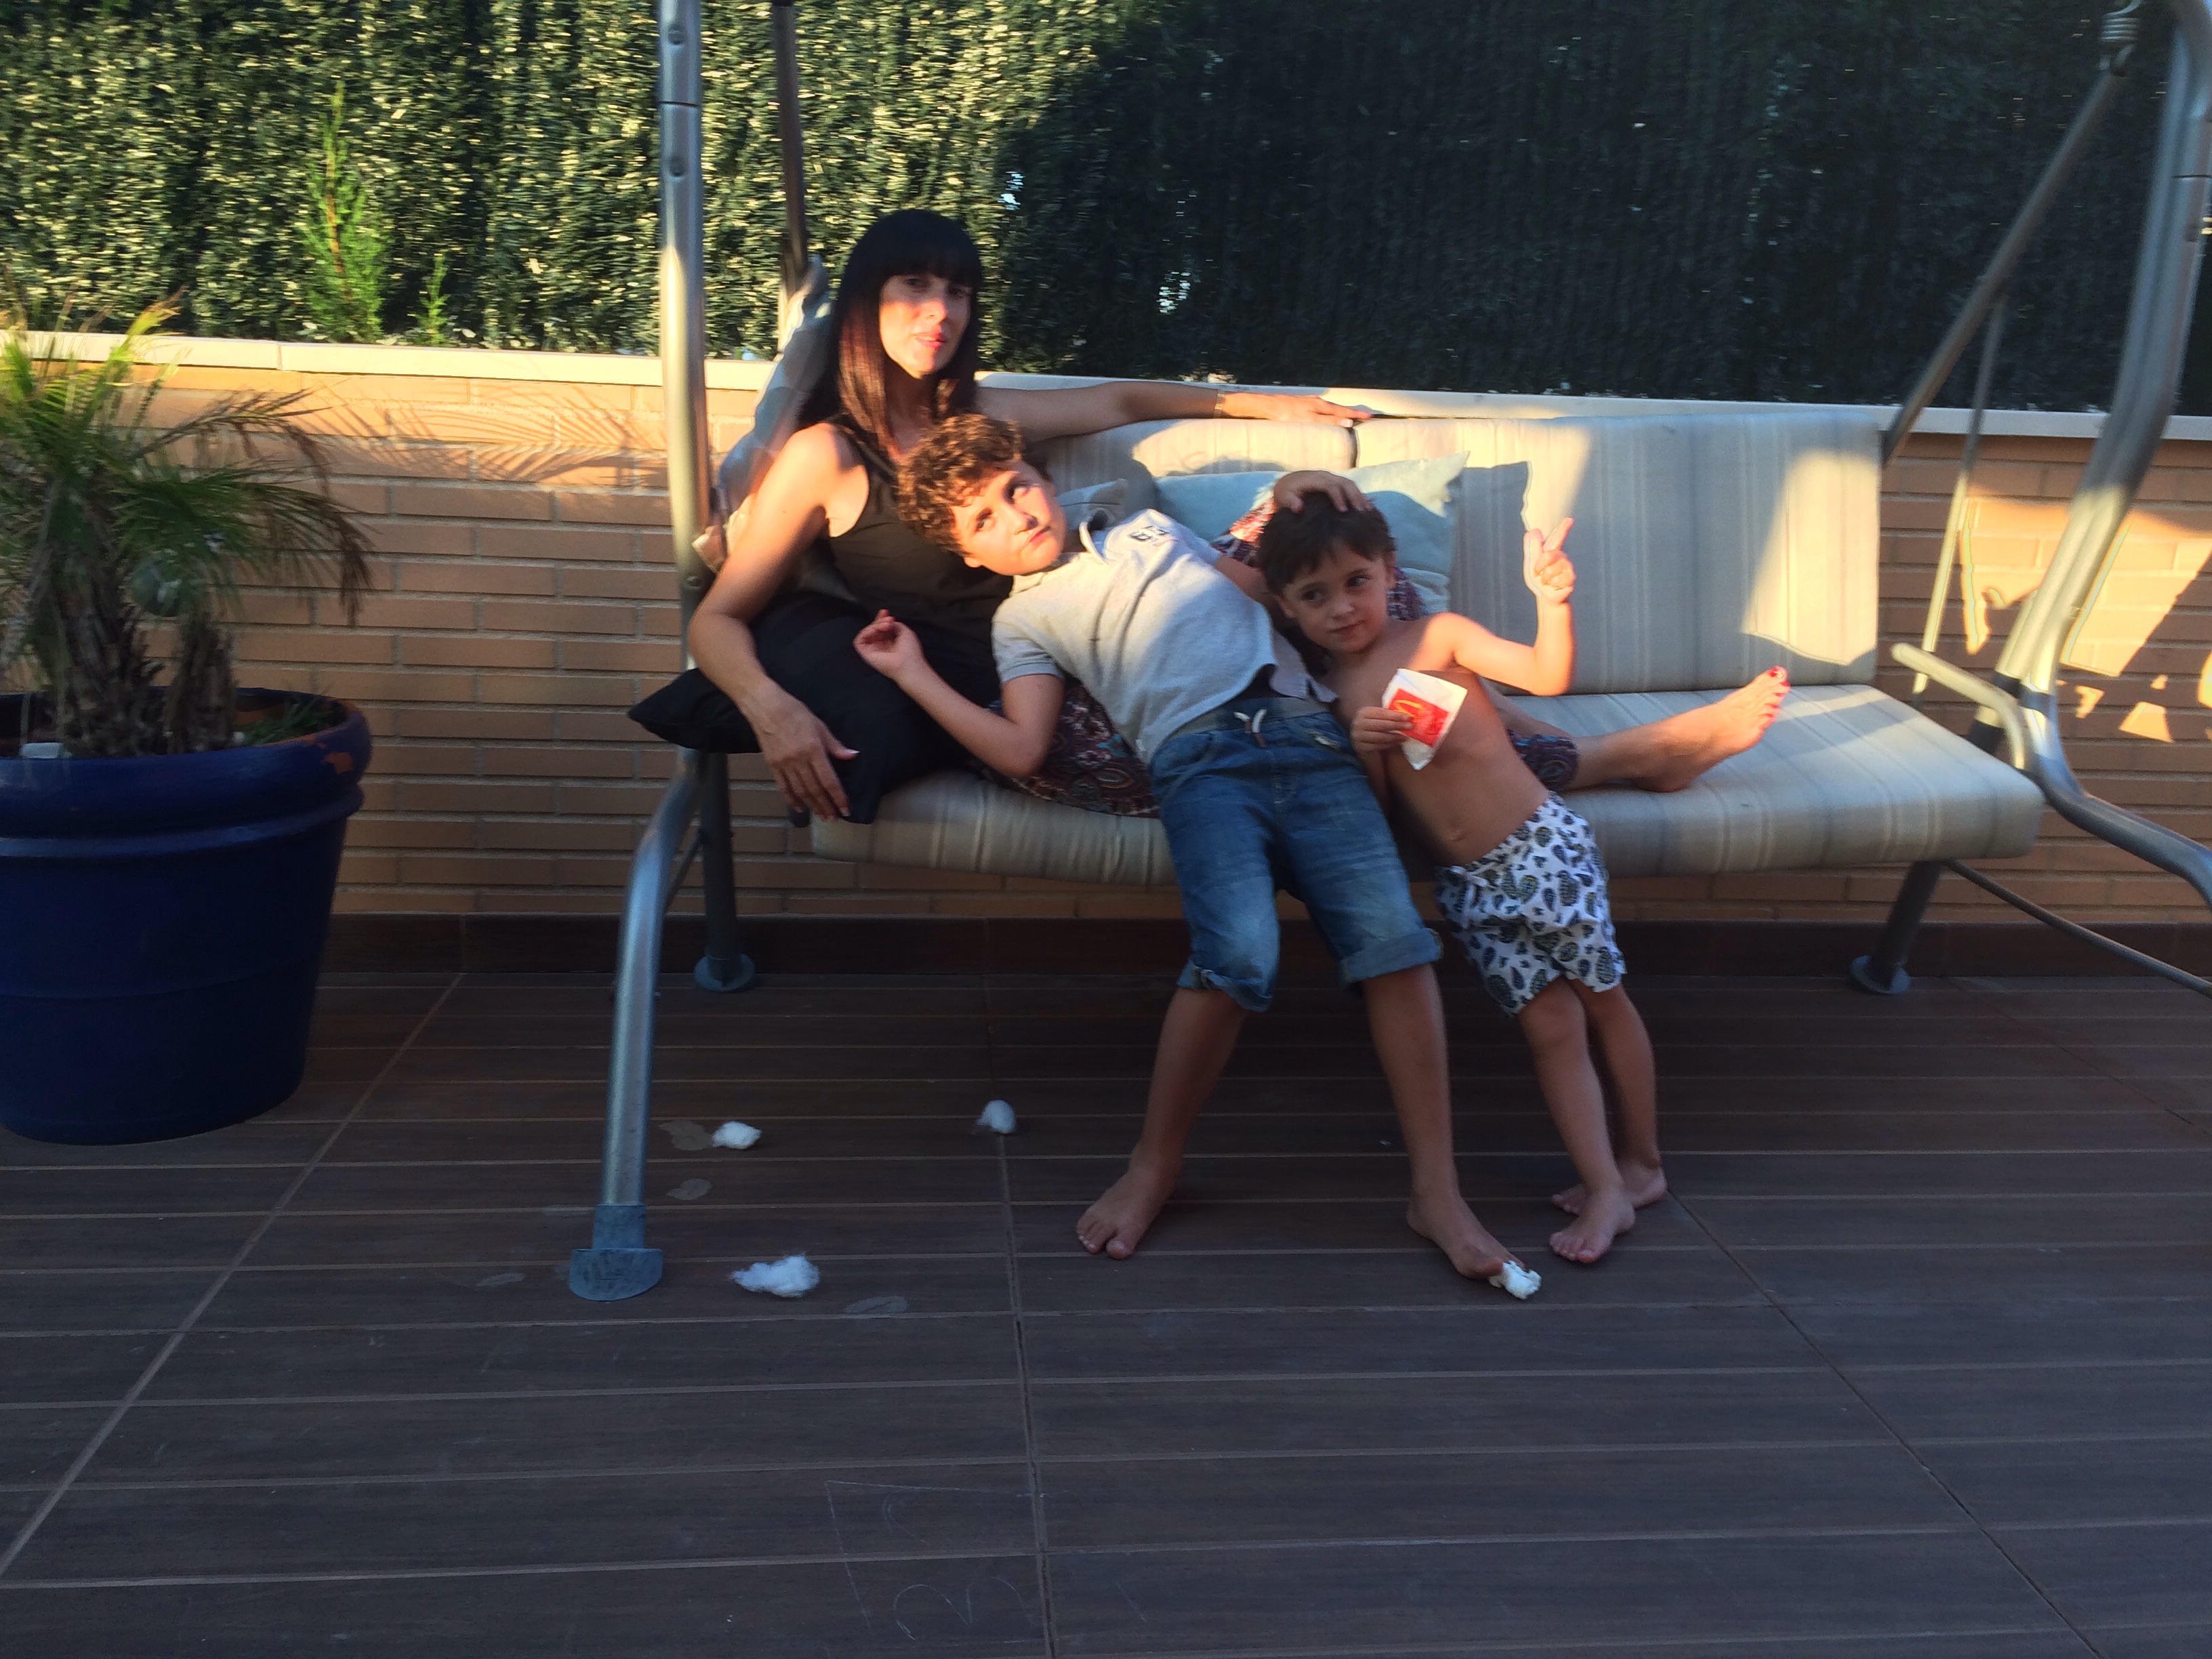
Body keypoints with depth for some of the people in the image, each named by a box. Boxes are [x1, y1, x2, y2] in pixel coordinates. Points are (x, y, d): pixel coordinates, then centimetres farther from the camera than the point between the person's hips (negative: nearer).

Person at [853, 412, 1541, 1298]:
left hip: (1305, 732, 3)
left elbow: (1257, 589, 32)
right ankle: (1153, 1166, -10)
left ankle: (1438, 1193, -14)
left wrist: (1292, 498, 20)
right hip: (1200, 757, -3)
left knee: (1394, 936, -18)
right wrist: (915, 674, 7)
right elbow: (1019, 750, 5)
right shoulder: (1023, 619, 21)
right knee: (1240, 952, -29)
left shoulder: (1149, 530, 32)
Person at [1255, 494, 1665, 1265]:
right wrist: (1364, 752, -16)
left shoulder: (1438, 636, -6)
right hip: (1467, 885, 3)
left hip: (1541, 848, -3)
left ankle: (1640, 1162, 25)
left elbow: (1548, 676, -16)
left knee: (1602, 999, 9)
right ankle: (1604, 1187, 10)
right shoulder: (1327, 694, 4)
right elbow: (1376, 814, 2)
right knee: (1551, 1025, 3)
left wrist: (1553, 601, -32)